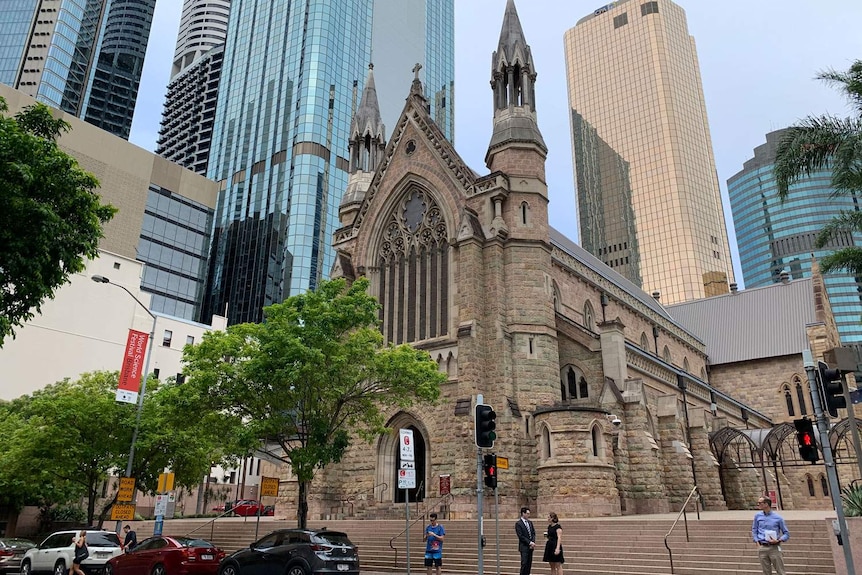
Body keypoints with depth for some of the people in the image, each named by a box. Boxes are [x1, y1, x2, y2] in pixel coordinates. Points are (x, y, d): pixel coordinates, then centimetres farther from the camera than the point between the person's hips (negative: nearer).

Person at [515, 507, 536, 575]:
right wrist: (530, 542, -15)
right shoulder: (518, 523, -10)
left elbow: (533, 533, 11)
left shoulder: (530, 522, 12)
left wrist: (533, 542, -5)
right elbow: (521, 536, -14)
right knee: (524, 564, -7)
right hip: (524, 547, -6)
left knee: (529, 564, 7)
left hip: (530, 546, 6)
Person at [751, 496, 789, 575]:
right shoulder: (758, 516, 6)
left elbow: (786, 534, 3)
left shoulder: (778, 518, -3)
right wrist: (757, 543, 1)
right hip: (762, 548, 2)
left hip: (774, 547, -2)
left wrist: (778, 540, -13)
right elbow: (754, 530, 13)